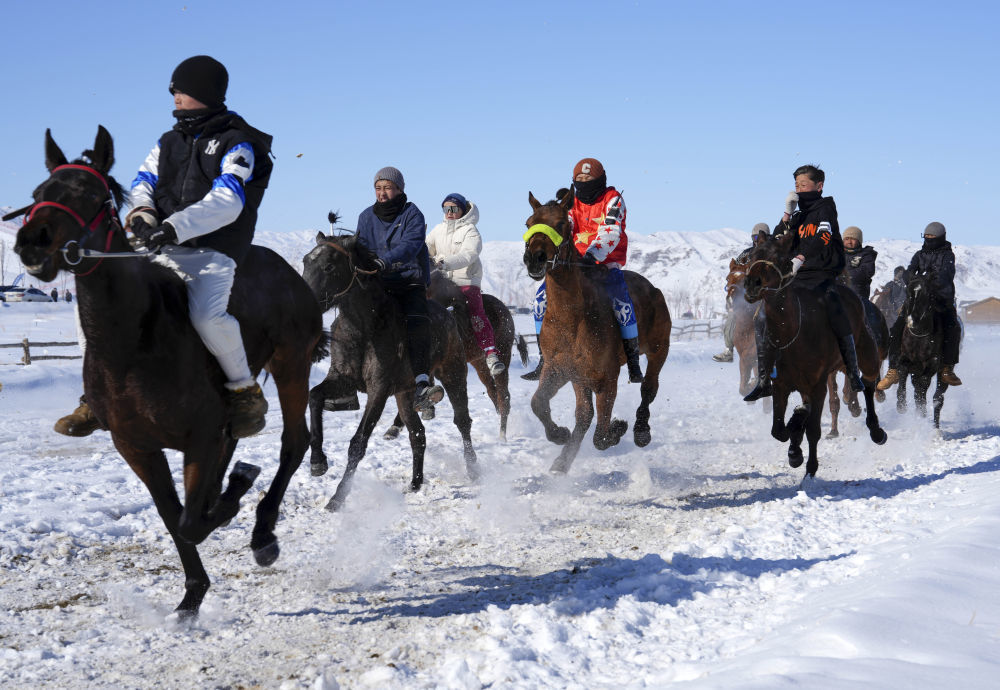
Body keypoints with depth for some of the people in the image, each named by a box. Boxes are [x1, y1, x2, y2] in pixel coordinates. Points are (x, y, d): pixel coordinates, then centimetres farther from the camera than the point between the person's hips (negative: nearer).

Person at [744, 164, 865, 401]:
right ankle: (763, 381, -1)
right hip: (796, 278, 6)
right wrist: (788, 214, 1)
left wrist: (800, 259, -31)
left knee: (837, 315, -31)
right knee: (763, 317, -7)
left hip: (822, 276, -6)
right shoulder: (798, 217, 22)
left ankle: (854, 375, -19)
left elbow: (822, 237, -16)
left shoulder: (825, 209, 3)